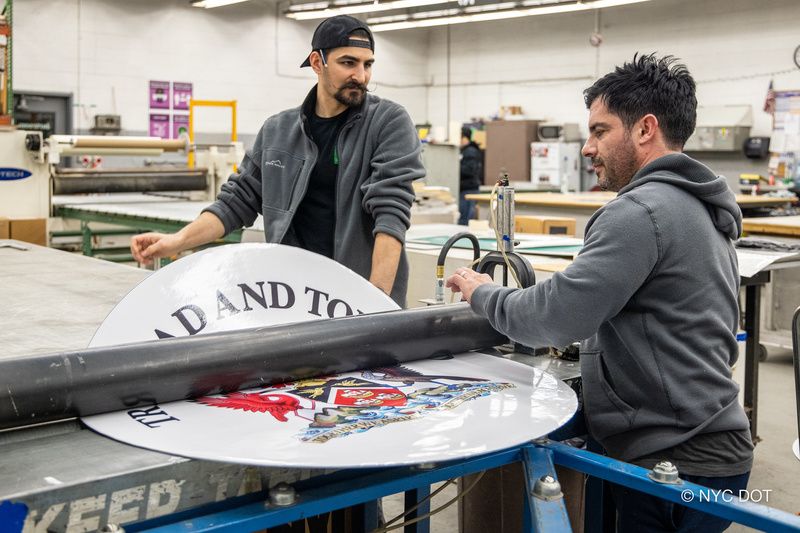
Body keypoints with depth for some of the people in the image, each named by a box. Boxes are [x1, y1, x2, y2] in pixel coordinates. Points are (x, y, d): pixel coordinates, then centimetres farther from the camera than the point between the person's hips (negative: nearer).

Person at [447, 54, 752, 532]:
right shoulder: (699, 206, 14)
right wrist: (583, 337, 11)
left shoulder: (642, 210, -18)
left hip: (676, 464, -9)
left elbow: (554, 318, -22)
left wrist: (483, 293, -6)